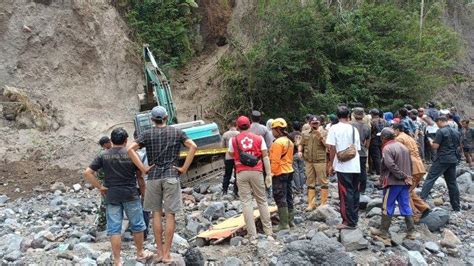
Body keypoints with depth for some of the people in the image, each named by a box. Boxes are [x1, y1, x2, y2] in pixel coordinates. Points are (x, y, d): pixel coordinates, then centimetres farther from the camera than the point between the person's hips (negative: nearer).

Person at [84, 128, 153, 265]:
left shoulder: (103, 155, -1)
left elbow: (87, 173, -6)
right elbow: (140, 177, -1)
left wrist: (100, 187, -1)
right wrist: (144, 192, 11)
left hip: (112, 196, 1)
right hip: (131, 195, -1)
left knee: (114, 229, 7)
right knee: (137, 225, 15)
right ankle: (140, 254, 30)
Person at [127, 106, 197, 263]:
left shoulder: (147, 134, 5)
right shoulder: (176, 132, 4)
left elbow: (130, 149, -7)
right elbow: (193, 147, -8)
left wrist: (143, 168, -4)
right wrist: (184, 168, -5)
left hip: (153, 177, 1)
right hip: (171, 176, -1)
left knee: (156, 214, 11)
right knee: (170, 215, 2)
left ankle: (159, 251, 17)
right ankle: (167, 253, 5)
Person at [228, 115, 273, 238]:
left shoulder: (233, 140, 0)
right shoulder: (259, 138, 1)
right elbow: (265, 157, -1)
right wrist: (269, 174, 2)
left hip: (242, 173, -1)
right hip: (256, 172, 1)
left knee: (246, 202, 4)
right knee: (262, 201, 12)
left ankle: (252, 234, 2)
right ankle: (268, 230, 17)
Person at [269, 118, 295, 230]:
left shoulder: (278, 142, -17)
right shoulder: (289, 141, 12)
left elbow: (275, 160, -20)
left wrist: (272, 172, -14)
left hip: (279, 173, -9)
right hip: (289, 171, 9)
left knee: (280, 198, -4)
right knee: (288, 196, 14)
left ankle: (284, 224, -1)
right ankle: (290, 220, 22)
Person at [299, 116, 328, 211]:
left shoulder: (324, 133, 0)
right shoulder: (306, 134, 14)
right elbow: (301, 144, 22)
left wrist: (320, 136, -19)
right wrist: (300, 151, 2)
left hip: (320, 161, -4)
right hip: (308, 161, 5)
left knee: (323, 182, -1)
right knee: (310, 182, 9)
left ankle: (324, 203, 7)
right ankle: (311, 204, 16)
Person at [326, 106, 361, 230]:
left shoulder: (334, 128, -5)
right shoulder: (354, 129, 10)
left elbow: (332, 148, -9)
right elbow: (357, 148, 13)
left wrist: (332, 165, -1)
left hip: (343, 166, -5)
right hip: (356, 166, 5)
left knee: (345, 194, 0)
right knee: (354, 193, 12)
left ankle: (349, 221, 2)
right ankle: (354, 219, 18)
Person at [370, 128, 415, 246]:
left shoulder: (387, 149, -14)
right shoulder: (403, 147, 12)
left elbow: (391, 166, -23)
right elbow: (410, 164, 16)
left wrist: (403, 176, -15)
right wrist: (407, 177, 17)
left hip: (393, 183, -7)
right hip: (405, 183, 7)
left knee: (387, 207, 2)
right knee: (406, 207, 11)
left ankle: (383, 232, 10)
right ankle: (411, 232, 12)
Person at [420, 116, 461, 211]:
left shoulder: (441, 131, -11)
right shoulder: (456, 132, 12)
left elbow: (435, 146, -14)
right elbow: (458, 146, 21)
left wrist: (431, 142, 5)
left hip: (442, 159, -7)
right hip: (453, 160, 7)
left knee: (430, 179, -7)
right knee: (452, 183, 12)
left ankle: (422, 199, -17)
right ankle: (456, 207, 16)